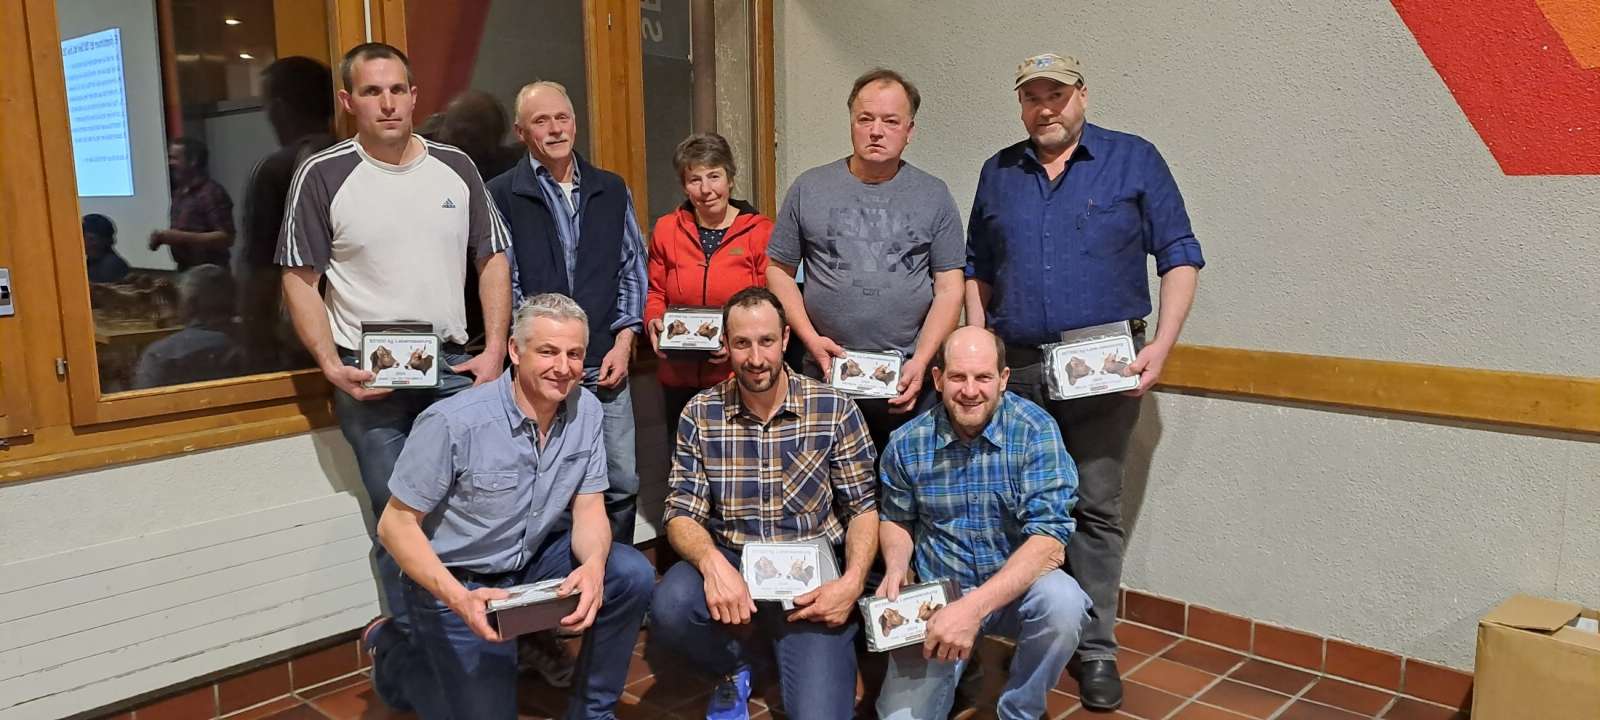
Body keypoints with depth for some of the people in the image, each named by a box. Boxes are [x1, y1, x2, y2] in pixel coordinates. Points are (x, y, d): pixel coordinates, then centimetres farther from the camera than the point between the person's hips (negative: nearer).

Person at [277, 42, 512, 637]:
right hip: (369, 377, -2)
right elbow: (300, 280, -2)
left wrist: (494, 352, -1)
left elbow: (494, 260, 9)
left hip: (453, 368, 3)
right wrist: (331, 366, -12)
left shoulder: (455, 167, 5)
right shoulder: (322, 175, -3)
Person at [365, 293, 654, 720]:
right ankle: (395, 654, 21)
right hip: (456, 581, -4)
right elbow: (396, 524, -18)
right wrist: (459, 599, -32)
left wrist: (593, 566, -30)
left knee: (633, 576, -18)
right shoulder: (452, 423, -24)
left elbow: (589, 508, -6)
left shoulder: (586, 412, -9)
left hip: (533, 561, 5)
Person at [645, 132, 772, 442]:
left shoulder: (761, 231, -4)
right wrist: (653, 322, -7)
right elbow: (655, 292, 14)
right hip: (680, 378, 3)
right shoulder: (666, 230, 5)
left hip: (742, 377, -3)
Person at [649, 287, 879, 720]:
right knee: (669, 608, -30)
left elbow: (863, 509, 0)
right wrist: (713, 563, -25)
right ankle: (737, 664, 3)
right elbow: (682, 515, -3)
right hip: (728, 565, 2)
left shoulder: (835, 410, -4)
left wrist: (853, 581, -17)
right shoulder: (700, 415, -1)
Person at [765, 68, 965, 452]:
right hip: (826, 376, 0)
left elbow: (949, 288, 2)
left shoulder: (934, 196, 5)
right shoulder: (809, 188, 5)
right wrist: (810, 338, -6)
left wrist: (921, 361, -9)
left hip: (909, 380, 0)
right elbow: (779, 270, 7)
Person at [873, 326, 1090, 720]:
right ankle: (951, 670, 22)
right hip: (935, 595, 1)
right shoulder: (906, 444, -7)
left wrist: (974, 607, -33)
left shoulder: (1035, 430, -16)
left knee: (1063, 602, -34)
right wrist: (896, 567, -11)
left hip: (1017, 586, -1)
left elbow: (1049, 541, -23)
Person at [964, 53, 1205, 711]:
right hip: (1015, 366, 3)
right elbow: (977, 271, 17)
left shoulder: (1134, 160, 2)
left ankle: (1095, 648, 12)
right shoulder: (998, 173, 12)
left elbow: (1179, 257, 0)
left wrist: (1161, 346, -10)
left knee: (1096, 505, 1)